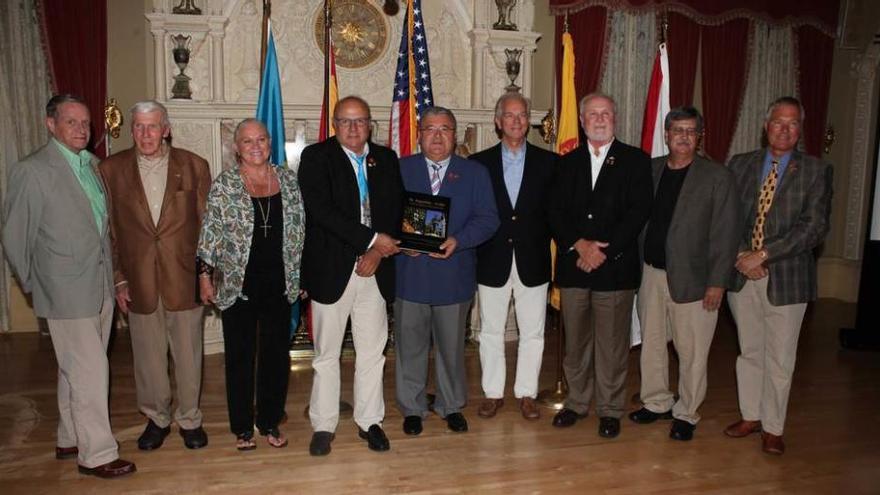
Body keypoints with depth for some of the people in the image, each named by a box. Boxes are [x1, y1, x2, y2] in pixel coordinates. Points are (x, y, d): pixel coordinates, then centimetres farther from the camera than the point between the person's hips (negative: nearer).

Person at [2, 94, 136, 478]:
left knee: (76, 370, 18)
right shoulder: (31, 171, -12)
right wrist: (35, 287, 1)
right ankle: (96, 454, 12)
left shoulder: (92, 165, 9)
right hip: (68, 292, -7)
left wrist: (111, 274, 10)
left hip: (100, 286, 7)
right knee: (90, 372, -1)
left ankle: (70, 440, 33)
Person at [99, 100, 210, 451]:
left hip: (185, 279, -1)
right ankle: (156, 417, 32)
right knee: (148, 356, 13)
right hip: (138, 282, 1)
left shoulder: (194, 166, -1)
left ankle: (189, 418, 28)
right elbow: (108, 230, 4)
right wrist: (118, 279, 0)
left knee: (188, 354, 9)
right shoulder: (111, 169, 2)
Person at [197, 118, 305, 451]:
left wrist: (302, 274, 7)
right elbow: (210, 233, -1)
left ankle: (270, 422, 25)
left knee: (277, 353, 9)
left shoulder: (288, 180, 5)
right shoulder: (223, 185, -2)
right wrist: (205, 275, -4)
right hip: (238, 283, -2)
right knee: (240, 355, 8)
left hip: (280, 282, 3)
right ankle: (242, 427, 23)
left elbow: (299, 230, 9)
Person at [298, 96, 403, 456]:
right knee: (326, 354, 7)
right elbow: (322, 211, -15)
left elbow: (396, 211, 5)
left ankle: (369, 421, 25)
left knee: (373, 351, 10)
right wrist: (372, 239, -17)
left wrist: (378, 253, -9)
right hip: (331, 270, -3)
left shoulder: (386, 160, 10)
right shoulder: (316, 157, -3)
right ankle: (323, 425, 20)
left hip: (374, 270, 3)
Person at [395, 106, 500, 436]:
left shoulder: (475, 173, 6)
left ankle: (451, 406, 31)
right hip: (409, 273, 0)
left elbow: (488, 219, -2)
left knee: (451, 345, 13)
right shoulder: (399, 169, 6)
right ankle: (412, 407, 26)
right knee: (410, 345, 9)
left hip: (454, 276, 0)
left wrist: (458, 240, -17)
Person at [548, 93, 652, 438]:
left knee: (612, 343, 4)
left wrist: (602, 251, -14)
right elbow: (556, 213, 5)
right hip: (573, 266, 3)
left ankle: (610, 409, 19)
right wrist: (580, 245, -12)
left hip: (615, 267, -2)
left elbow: (638, 212, -6)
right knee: (575, 341, 10)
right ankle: (577, 402, 26)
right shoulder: (568, 163, 13)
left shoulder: (635, 161, 4)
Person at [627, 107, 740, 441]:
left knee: (691, 351, 3)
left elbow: (725, 234, -6)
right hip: (650, 273, 4)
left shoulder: (717, 177, -3)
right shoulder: (649, 169, 8)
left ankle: (686, 414, 20)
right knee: (651, 343, 14)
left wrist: (717, 282, -10)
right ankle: (656, 403, 31)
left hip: (691, 278, -4)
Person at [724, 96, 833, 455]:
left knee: (780, 359, 7)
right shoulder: (740, 164, 6)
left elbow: (814, 228, -12)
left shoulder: (816, 171, -3)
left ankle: (773, 428, 23)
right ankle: (750, 417, 31)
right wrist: (741, 256, -11)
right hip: (742, 275, 3)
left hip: (786, 277, -2)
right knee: (749, 351, 16)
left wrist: (763, 255, -18)